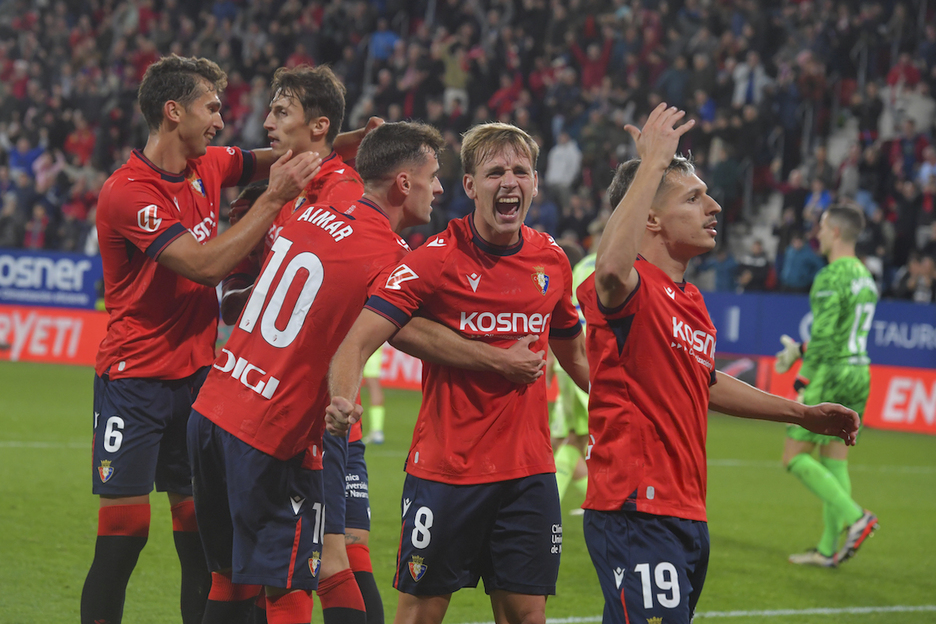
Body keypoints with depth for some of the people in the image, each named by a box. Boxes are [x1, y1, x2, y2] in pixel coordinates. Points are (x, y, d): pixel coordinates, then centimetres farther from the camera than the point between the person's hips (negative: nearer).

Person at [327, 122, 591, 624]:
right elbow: (358, 340, -17)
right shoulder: (436, 259, -10)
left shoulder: (551, 260, 6)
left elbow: (574, 355, 23)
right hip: (444, 467, -4)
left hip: (529, 472, 4)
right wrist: (343, 400, -36)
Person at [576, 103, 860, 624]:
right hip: (637, 515, -10)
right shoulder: (633, 289, -13)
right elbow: (611, 265, -39)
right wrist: (654, 159, -32)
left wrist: (802, 414, 38)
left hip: (687, 517, 10)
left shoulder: (693, 302, 17)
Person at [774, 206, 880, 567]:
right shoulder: (865, 277, 13)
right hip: (859, 373, 9)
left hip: (830, 375, -9)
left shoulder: (831, 278, -14)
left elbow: (823, 337, -19)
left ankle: (855, 518, -15)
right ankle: (829, 549, 11)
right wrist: (800, 350, 25)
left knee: (795, 456, -3)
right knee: (834, 459, 11)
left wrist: (802, 380, -16)